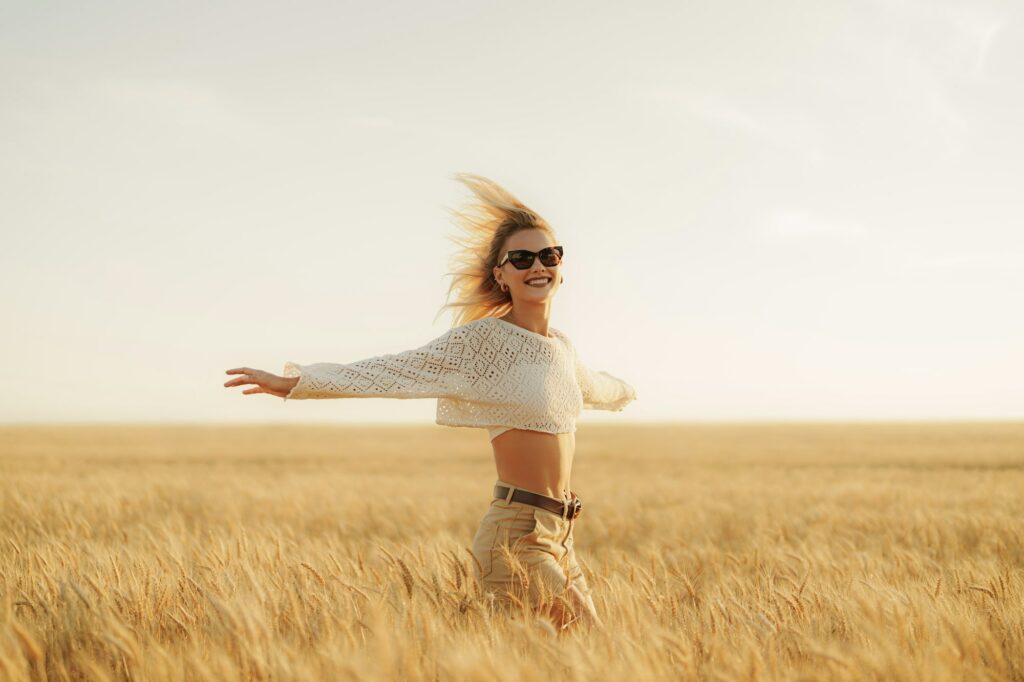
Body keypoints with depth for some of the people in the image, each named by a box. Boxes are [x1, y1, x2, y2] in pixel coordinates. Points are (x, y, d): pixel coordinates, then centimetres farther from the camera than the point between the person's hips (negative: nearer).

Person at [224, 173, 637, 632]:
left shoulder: (562, 345, 13)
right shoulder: (484, 339, -10)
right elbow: (398, 369, -16)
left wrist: (622, 392, 58)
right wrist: (296, 382, -23)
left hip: (559, 535, 8)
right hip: (517, 536, -8)